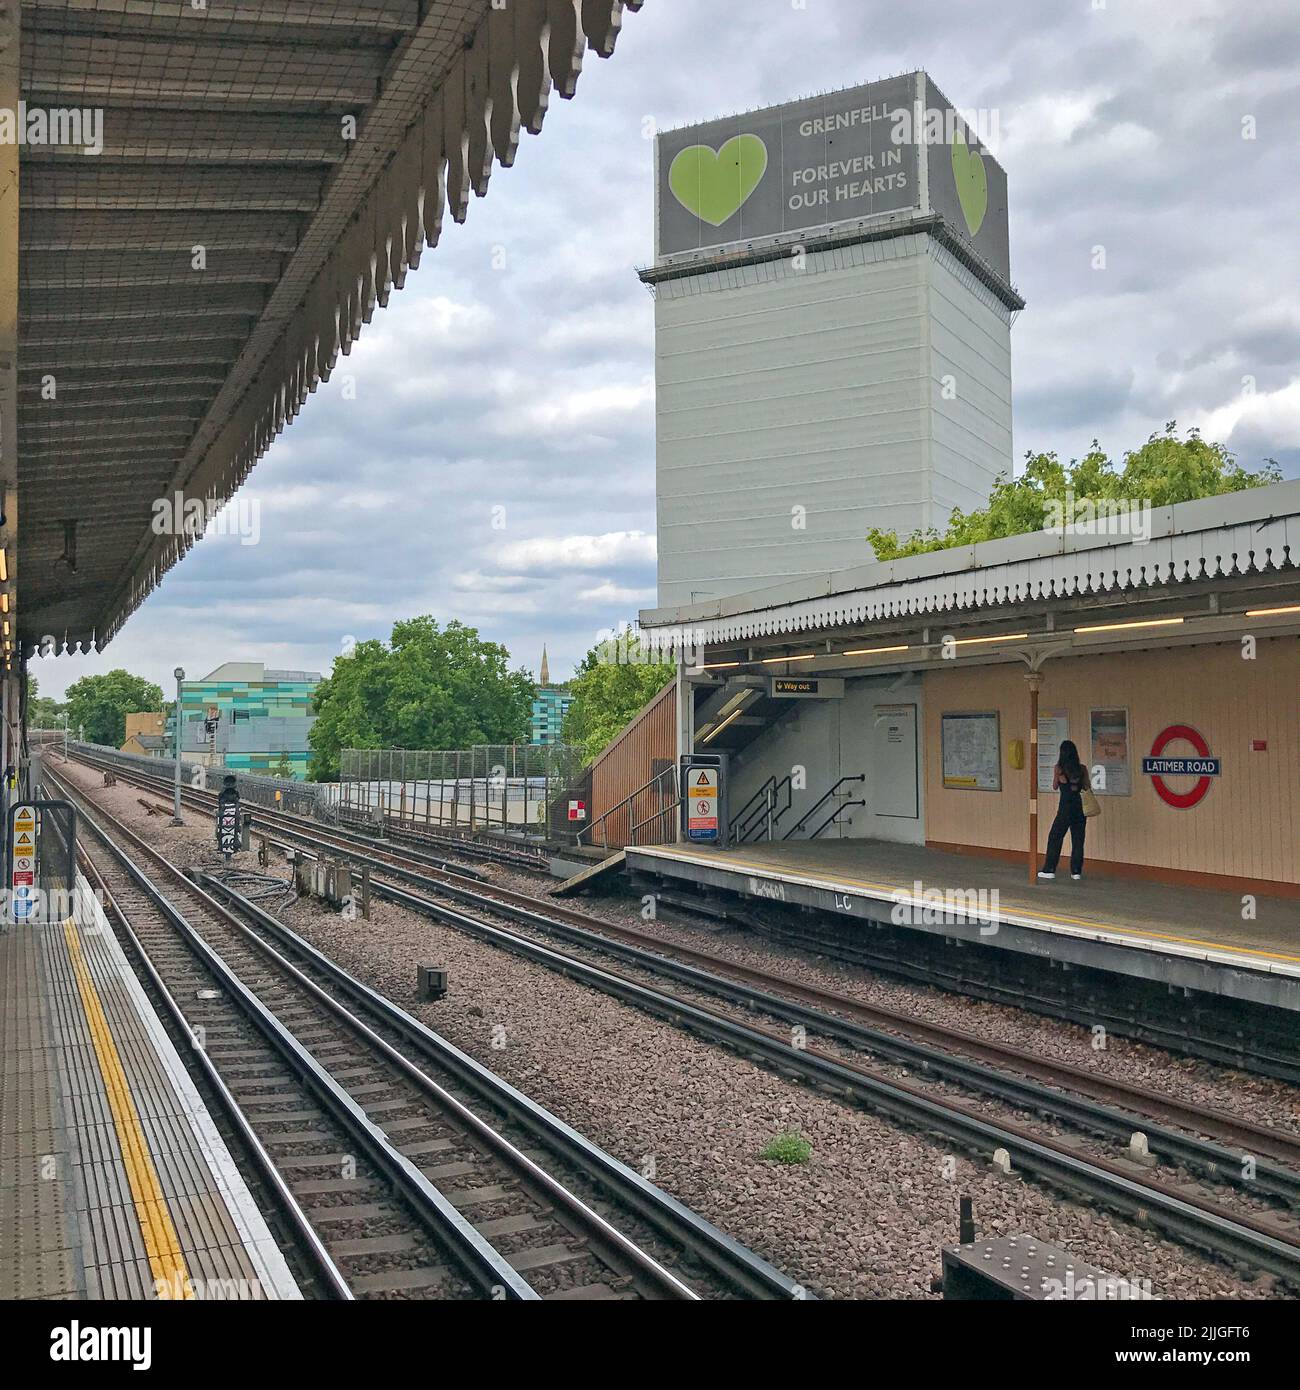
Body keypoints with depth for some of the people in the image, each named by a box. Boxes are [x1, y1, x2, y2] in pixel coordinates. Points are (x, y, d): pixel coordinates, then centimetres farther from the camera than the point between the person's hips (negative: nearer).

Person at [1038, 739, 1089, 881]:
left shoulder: (1058, 768, -7)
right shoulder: (1082, 768, 0)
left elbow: (1055, 787, 5)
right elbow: (1088, 787, 5)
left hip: (1066, 806, -3)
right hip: (1080, 805, 3)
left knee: (1055, 837, 6)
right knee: (1078, 839, 10)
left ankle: (1049, 870, 6)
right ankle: (1076, 871, 10)